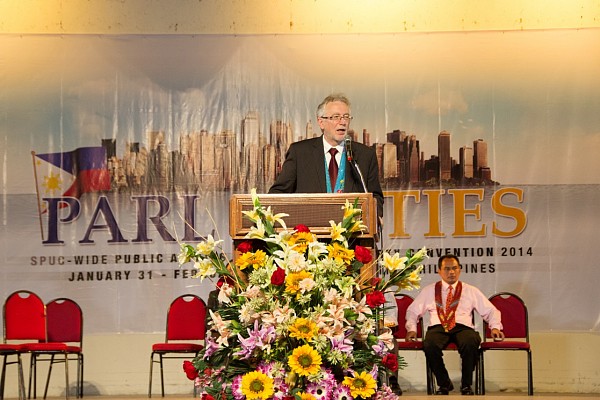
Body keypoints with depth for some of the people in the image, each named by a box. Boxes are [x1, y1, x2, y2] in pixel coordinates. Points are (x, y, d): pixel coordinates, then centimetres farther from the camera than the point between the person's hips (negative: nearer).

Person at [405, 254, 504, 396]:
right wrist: (412, 329, 3)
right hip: (438, 327, 0)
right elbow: (412, 311, 20)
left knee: (471, 343, -38)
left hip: (463, 327, 0)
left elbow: (491, 311, 17)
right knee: (429, 345, -37)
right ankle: (444, 384, -14)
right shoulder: (429, 290, 20)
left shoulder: (471, 291, 19)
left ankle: (466, 385, -17)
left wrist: (495, 327, -1)